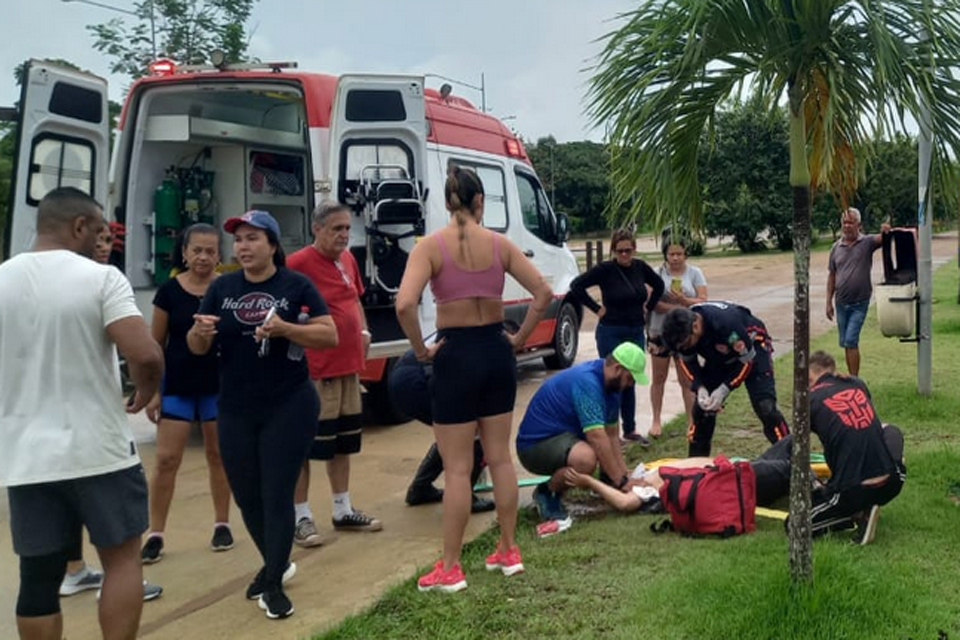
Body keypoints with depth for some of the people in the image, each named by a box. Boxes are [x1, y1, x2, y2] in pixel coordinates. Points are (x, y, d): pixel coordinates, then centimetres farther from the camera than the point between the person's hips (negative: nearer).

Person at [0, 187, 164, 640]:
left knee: (38, 578, 11)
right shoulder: (101, 277, -9)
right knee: (122, 557, 13)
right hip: (99, 450, -3)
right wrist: (146, 391, 1)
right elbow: (146, 356, -20)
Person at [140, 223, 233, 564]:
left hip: (219, 386, 0)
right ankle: (155, 535, 9)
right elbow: (156, 343, 1)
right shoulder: (169, 290, -3)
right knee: (166, 459, 0)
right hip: (177, 387, 0)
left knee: (218, 455, 11)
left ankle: (222, 524, 24)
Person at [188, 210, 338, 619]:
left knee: (277, 495, -1)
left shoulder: (296, 285, -5)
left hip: (289, 407, -4)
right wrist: (200, 331, -19)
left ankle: (274, 583, 11)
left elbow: (330, 335, -9)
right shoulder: (221, 288, 5)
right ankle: (276, 563, 36)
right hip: (235, 411, 4)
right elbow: (196, 348, 5)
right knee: (246, 497, 14)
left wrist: (285, 329, -24)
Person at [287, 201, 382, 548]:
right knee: (306, 442, 0)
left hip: (349, 364, 9)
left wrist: (364, 332, 9)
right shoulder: (299, 262, -14)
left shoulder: (347, 259, 10)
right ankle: (301, 517, 10)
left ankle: (343, 511, 30)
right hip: (314, 369, -9)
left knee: (343, 440, 17)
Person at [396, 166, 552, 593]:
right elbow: (543, 293, -1)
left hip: (457, 354, -4)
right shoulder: (499, 243, 1)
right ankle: (508, 551, 26)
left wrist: (421, 349, -10)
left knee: (456, 468, 4)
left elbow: (405, 304, -24)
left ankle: (449, 569, 12)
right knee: (500, 458, 16)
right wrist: (520, 338, 6)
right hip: (496, 352, 4)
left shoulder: (431, 245, -10)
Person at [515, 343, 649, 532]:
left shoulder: (610, 382, 4)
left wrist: (625, 474, -1)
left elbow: (611, 434, 7)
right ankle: (546, 493, -9)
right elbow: (597, 437, -30)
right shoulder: (587, 382, -25)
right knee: (586, 458, -36)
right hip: (535, 444, -10)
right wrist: (621, 481, -24)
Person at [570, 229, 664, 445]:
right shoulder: (605, 269, -13)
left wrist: (649, 306, 10)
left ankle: (630, 429, 25)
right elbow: (576, 286, -18)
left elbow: (659, 285, 20)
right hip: (611, 333, -5)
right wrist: (597, 308, -14)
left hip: (636, 332, 5)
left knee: (630, 381, 14)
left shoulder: (640, 267, 3)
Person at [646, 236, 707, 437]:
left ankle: (691, 421, 10)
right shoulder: (657, 273, -2)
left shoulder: (694, 273, 2)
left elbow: (703, 302, -6)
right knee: (658, 378, 8)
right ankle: (656, 421, 17)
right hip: (660, 332, 0)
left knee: (687, 380, 3)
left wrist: (683, 300, -23)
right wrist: (679, 308, -19)